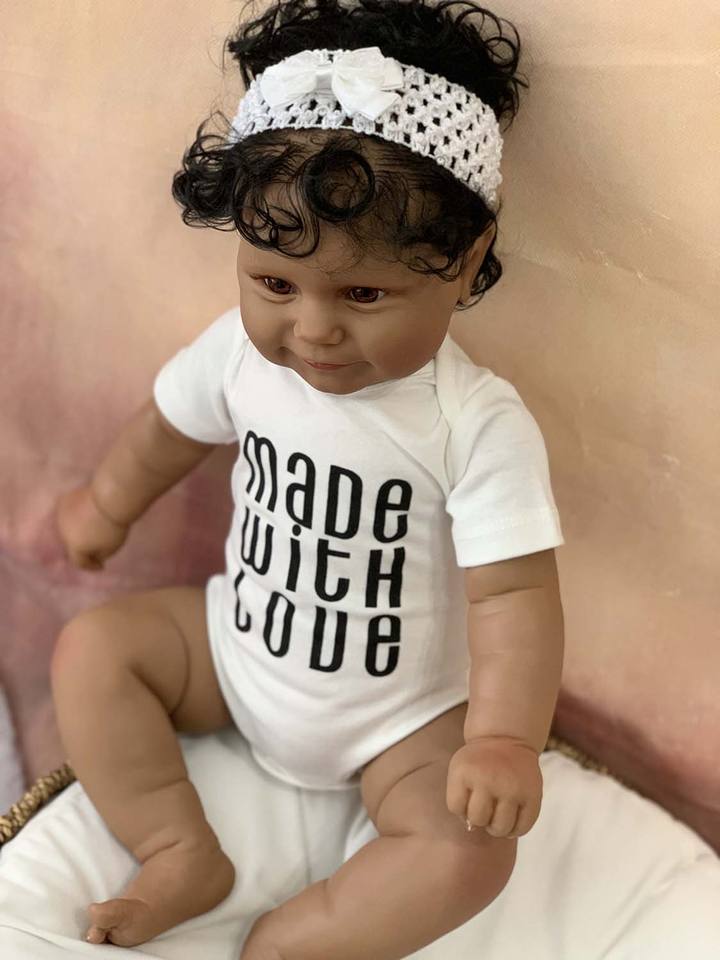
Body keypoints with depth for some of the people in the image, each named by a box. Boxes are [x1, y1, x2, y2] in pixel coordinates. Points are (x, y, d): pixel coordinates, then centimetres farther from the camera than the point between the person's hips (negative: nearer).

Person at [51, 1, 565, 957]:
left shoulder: (480, 423, -28)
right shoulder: (240, 349, -14)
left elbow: (513, 593, -27)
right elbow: (170, 426, 7)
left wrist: (505, 742, -38)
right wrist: (107, 504, 25)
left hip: (401, 710, -4)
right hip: (239, 643, 4)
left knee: (469, 850, -23)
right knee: (92, 647, -7)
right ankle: (182, 856, -4)